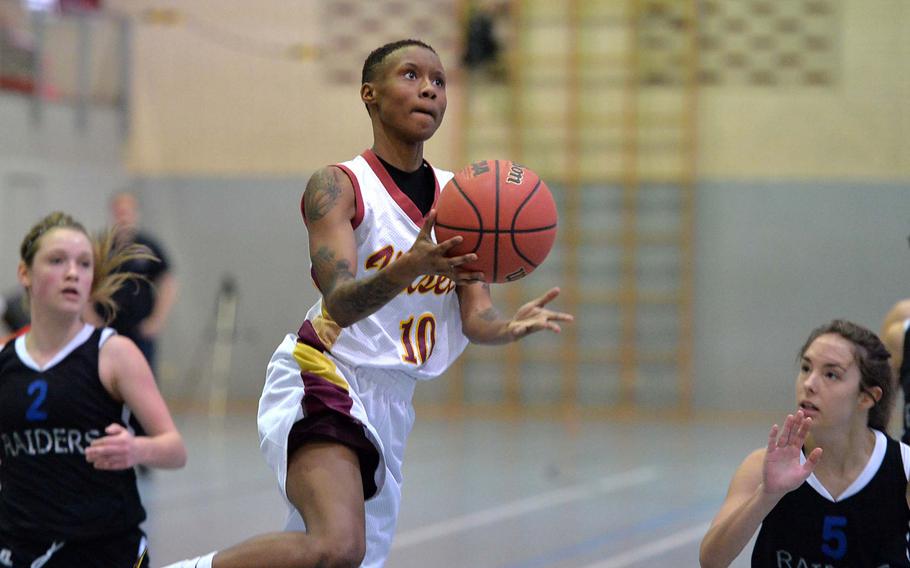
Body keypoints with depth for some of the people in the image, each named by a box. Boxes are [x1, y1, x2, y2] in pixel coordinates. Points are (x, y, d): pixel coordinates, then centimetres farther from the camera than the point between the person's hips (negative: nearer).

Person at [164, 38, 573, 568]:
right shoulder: (338, 186, -8)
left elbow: (475, 317, 2)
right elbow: (340, 304, -21)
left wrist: (512, 326, -21)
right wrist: (408, 269, -41)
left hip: (389, 406, 7)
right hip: (320, 382, -7)